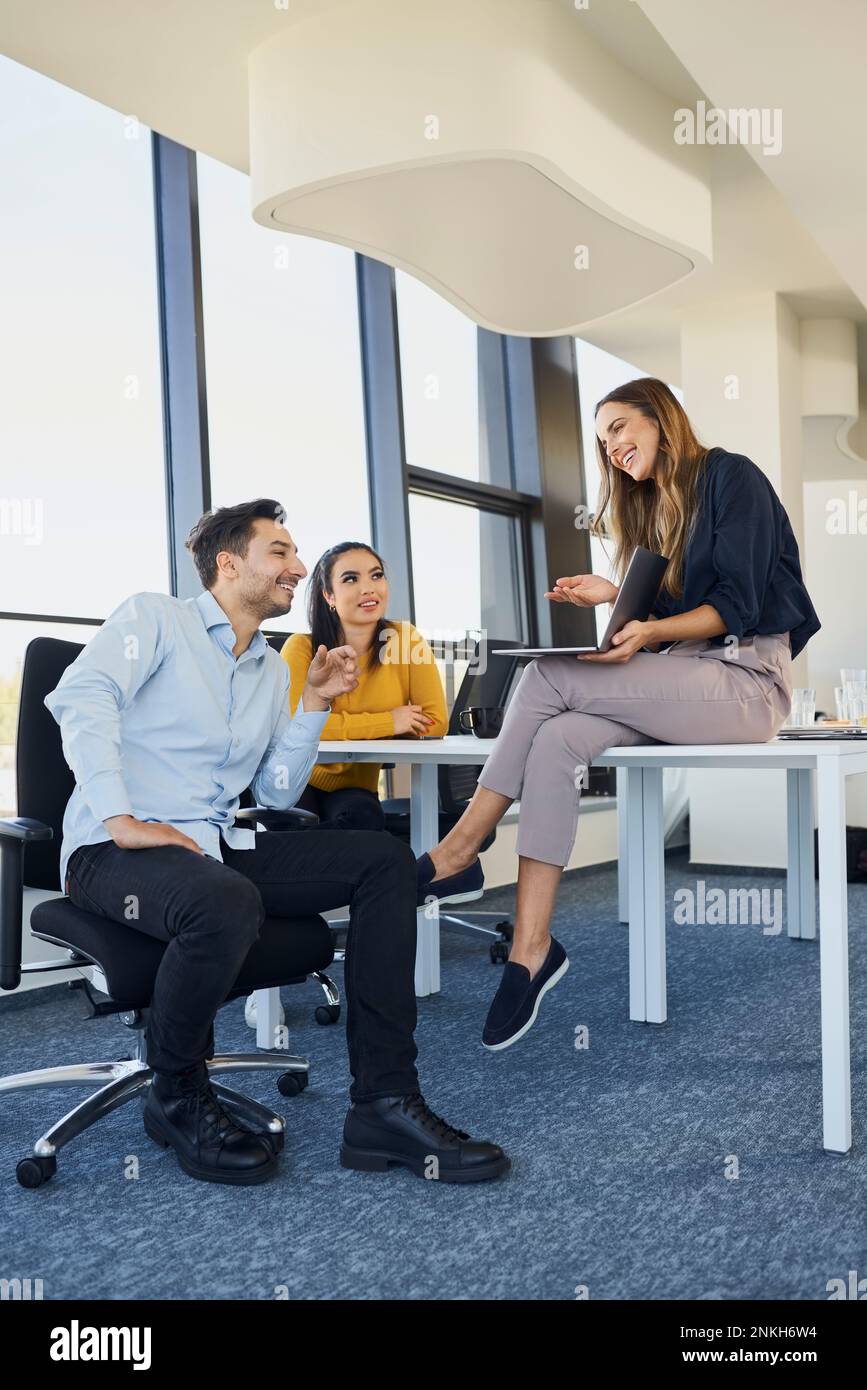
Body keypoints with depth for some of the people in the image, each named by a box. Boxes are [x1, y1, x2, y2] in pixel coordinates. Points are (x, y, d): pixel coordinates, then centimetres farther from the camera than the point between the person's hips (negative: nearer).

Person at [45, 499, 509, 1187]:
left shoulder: (272, 669, 21)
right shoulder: (155, 619, 1)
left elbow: (277, 790, 17)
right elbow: (82, 697, -17)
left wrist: (315, 702, 7)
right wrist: (120, 819, -27)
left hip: (217, 847, 7)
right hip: (114, 852, -7)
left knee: (384, 859, -9)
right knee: (227, 903, -40)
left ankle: (384, 1103, -12)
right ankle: (177, 1096, -9)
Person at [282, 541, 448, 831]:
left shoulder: (404, 639, -5)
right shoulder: (303, 648, -10)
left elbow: (435, 722, -10)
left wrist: (342, 730, -16)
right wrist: (387, 723, -21)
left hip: (355, 788, 2)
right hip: (298, 783, -2)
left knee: (363, 816, -32)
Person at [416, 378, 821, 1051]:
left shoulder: (730, 477, -1)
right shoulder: (652, 507, 23)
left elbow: (738, 605, -11)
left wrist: (649, 631, -24)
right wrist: (617, 596, 1)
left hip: (747, 678, -7)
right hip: (686, 681, 7)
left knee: (548, 678, -23)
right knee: (556, 741, -23)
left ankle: (462, 846, -13)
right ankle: (532, 950, -29)